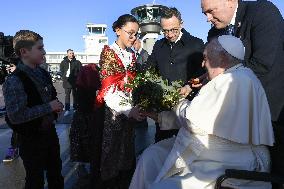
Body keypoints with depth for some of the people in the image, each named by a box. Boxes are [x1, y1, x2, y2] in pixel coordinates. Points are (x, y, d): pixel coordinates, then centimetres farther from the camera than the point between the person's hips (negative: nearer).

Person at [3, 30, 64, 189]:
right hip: (32, 139, -6)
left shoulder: (43, 74, 3)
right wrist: (48, 107, -22)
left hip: (50, 131, 7)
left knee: (56, 173, 23)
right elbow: (16, 116, -27)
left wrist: (56, 106, -2)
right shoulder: (14, 81, -21)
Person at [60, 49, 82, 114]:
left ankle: (75, 108, 17)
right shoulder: (63, 62, 7)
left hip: (75, 82, -2)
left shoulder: (77, 62, 1)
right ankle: (67, 110, 11)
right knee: (67, 95, 6)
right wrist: (64, 77, 2)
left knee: (75, 95, 8)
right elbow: (61, 71, 14)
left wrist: (76, 76, -10)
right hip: (67, 82, 2)